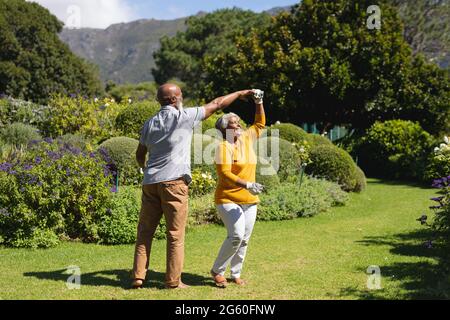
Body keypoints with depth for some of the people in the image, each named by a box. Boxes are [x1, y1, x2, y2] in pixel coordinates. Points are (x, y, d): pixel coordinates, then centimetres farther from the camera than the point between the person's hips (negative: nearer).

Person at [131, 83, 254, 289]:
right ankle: (173, 280, 4)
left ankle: (138, 276, 7)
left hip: (150, 182, 5)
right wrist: (239, 94, 19)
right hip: (173, 181, -5)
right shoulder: (184, 117, -2)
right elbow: (216, 104, 6)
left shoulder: (150, 123, 14)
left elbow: (140, 154, 23)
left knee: (145, 231, 9)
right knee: (175, 233, 1)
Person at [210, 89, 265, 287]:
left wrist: (259, 103, 11)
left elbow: (260, 124, 24)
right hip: (228, 199, -7)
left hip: (249, 200, 7)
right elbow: (224, 174, -19)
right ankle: (217, 271, -1)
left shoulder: (246, 138, 10)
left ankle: (235, 274, 19)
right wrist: (247, 185, -28)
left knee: (244, 240, 6)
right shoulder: (224, 146, -11)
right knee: (236, 236, -19)